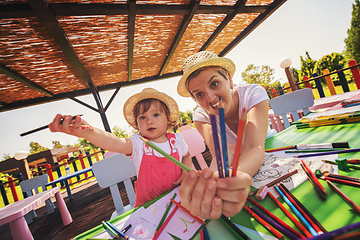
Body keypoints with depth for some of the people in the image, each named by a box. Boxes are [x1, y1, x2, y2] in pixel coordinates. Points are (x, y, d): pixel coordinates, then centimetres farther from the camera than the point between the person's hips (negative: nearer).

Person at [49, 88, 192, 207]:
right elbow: (115, 143, -32)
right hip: (147, 203, -1)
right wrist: (87, 132, -49)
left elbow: (186, 156, 15)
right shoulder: (138, 144, -12)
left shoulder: (176, 140, -4)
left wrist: (186, 173, -4)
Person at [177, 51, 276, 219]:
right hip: (238, 165, 2)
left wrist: (235, 175, -60)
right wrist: (211, 181, -59)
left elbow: (254, 148, -38)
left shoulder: (253, 93, -25)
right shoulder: (201, 115, -20)